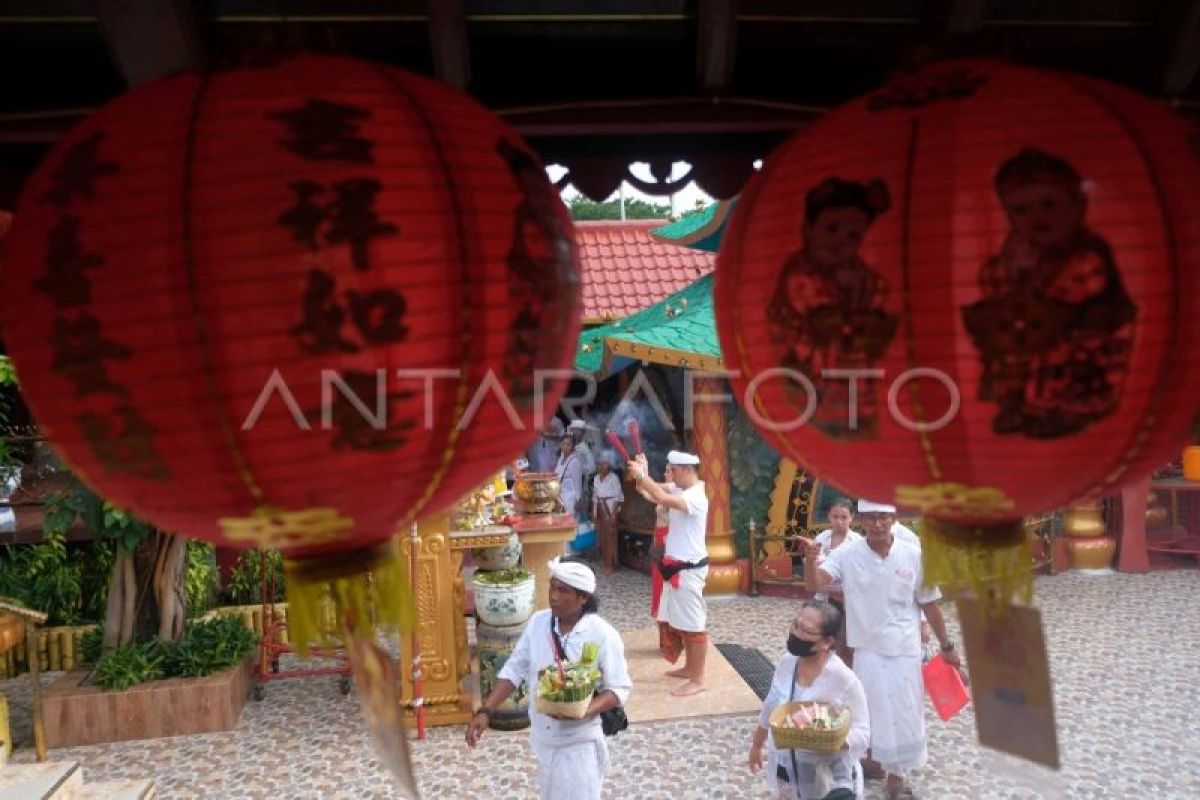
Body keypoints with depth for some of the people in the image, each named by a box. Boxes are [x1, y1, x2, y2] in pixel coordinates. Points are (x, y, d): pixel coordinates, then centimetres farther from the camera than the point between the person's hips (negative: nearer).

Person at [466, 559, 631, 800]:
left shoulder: (603, 635, -18)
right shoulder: (537, 622, -5)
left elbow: (619, 689, -13)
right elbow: (514, 670, 2)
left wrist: (586, 710, -29)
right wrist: (485, 711, -7)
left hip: (580, 742, -5)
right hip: (543, 738, 5)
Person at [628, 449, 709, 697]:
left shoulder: (695, 497, -21)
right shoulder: (681, 494, 12)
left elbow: (663, 499, -37)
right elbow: (661, 496, 5)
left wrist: (642, 476, -27)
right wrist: (643, 475, -10)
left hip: (689, 570, -10)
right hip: (677, 568, 10)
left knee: (692, 624, -3)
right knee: (675, 621, 20)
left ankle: (698, 680, 5)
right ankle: (689, 668, 34)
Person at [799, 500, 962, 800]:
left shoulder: (913, 555, -9)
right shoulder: (848, 554, -12)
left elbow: (929, 604, 2)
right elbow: (816, 583, -26)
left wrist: (946, 646, 7)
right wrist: (810, 560, -47)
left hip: (905, 650, 1)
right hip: (868, 648, -1)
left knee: (904, 714, 9)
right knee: (873, 711, 10)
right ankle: (874, 761, 35)